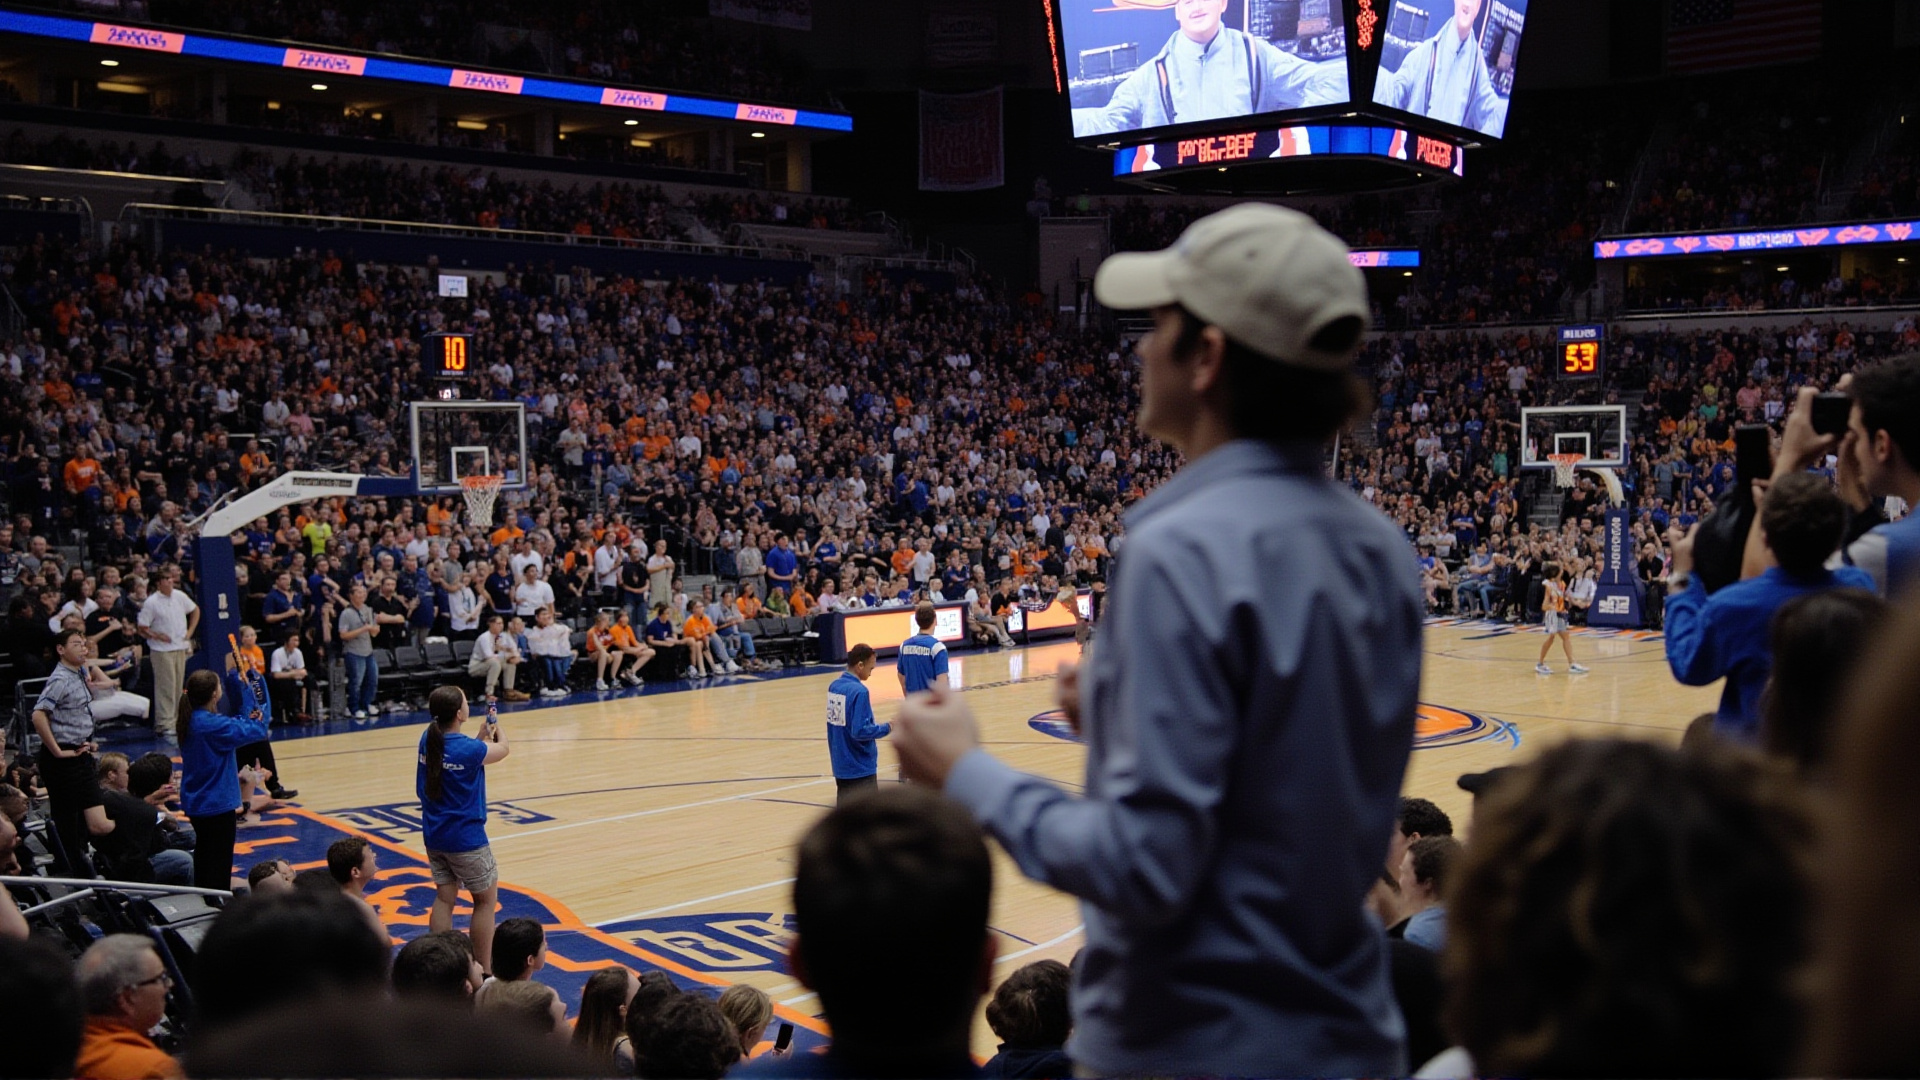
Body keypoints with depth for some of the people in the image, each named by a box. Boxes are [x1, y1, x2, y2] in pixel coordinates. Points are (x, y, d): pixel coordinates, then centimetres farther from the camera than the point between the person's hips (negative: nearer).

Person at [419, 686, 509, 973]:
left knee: (444, 898, 15)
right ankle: (483, 972, 12)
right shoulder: (468, 749, -22)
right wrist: (497, 725, 17)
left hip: (434, 836, 7)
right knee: (486, 900, 8)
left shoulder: (428, 740, -3)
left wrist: (482, 737, 11)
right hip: (466, 839, -7)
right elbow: (503, 750, -1)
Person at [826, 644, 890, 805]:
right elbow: (860, 731, -23)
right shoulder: (858, 691, -20)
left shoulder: (834, 686, 6)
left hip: (840, 764, 8)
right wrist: (887, 728, -11)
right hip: (860, 767, -8)